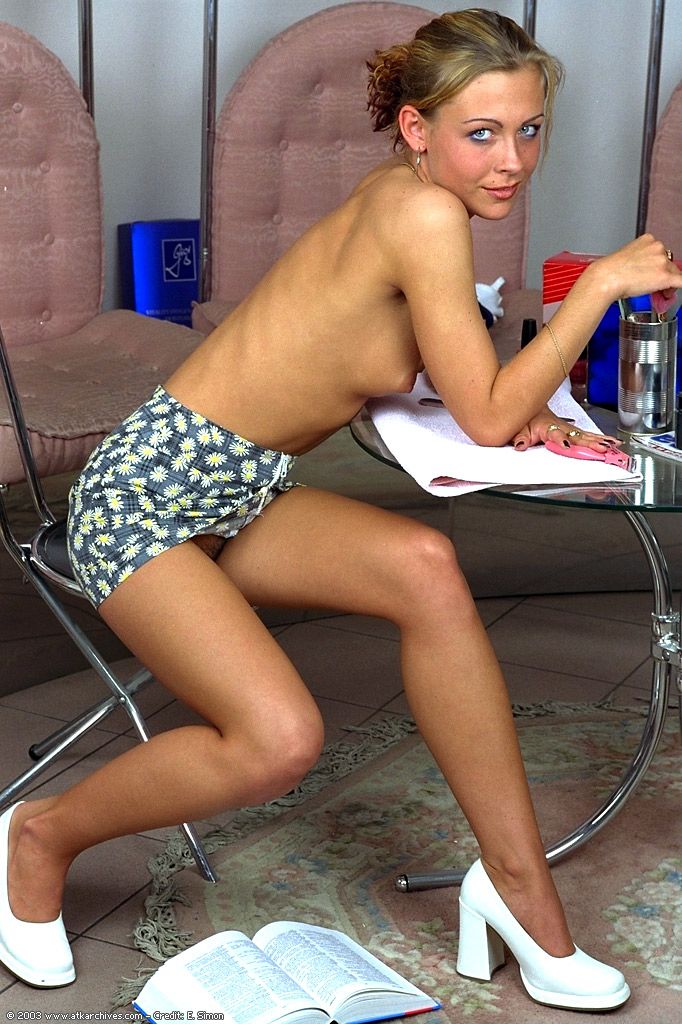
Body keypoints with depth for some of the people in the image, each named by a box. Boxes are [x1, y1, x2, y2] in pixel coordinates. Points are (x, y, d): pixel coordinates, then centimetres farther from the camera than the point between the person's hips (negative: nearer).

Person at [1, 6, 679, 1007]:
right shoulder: (424, 213, -21)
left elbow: (466, 379, 19)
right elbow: (487, 419, -17)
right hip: (146, 490, -8)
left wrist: (518, 402, 0)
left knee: (423, 566, -18)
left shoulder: (408, 195, 5)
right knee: (279, 738, -23)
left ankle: (516, 881, -8)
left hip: (239, 496, 8)